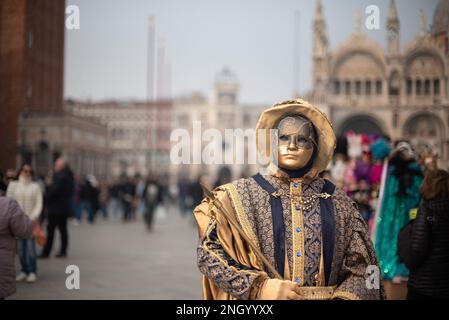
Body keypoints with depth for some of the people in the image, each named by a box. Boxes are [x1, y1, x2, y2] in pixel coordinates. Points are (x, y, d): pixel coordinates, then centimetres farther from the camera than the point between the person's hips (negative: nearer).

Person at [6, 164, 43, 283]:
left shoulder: (35, 186, 7)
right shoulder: (13, 185, 9)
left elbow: (39, 203, 2)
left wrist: (35, 216, -12)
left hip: (31, 220, -1)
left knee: (30, 246, -7)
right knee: (20, 247, 1)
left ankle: (32, 271, 2)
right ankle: (24, 270, 11)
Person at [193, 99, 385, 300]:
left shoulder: (337, 202, 0)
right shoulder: (243, 195, -5)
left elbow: (361, 266, 2)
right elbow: (209, 253, -9)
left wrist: (345, 296, -16)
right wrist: (258, 287, -19)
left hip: (329, 296, 2)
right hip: (262, 298, -2)